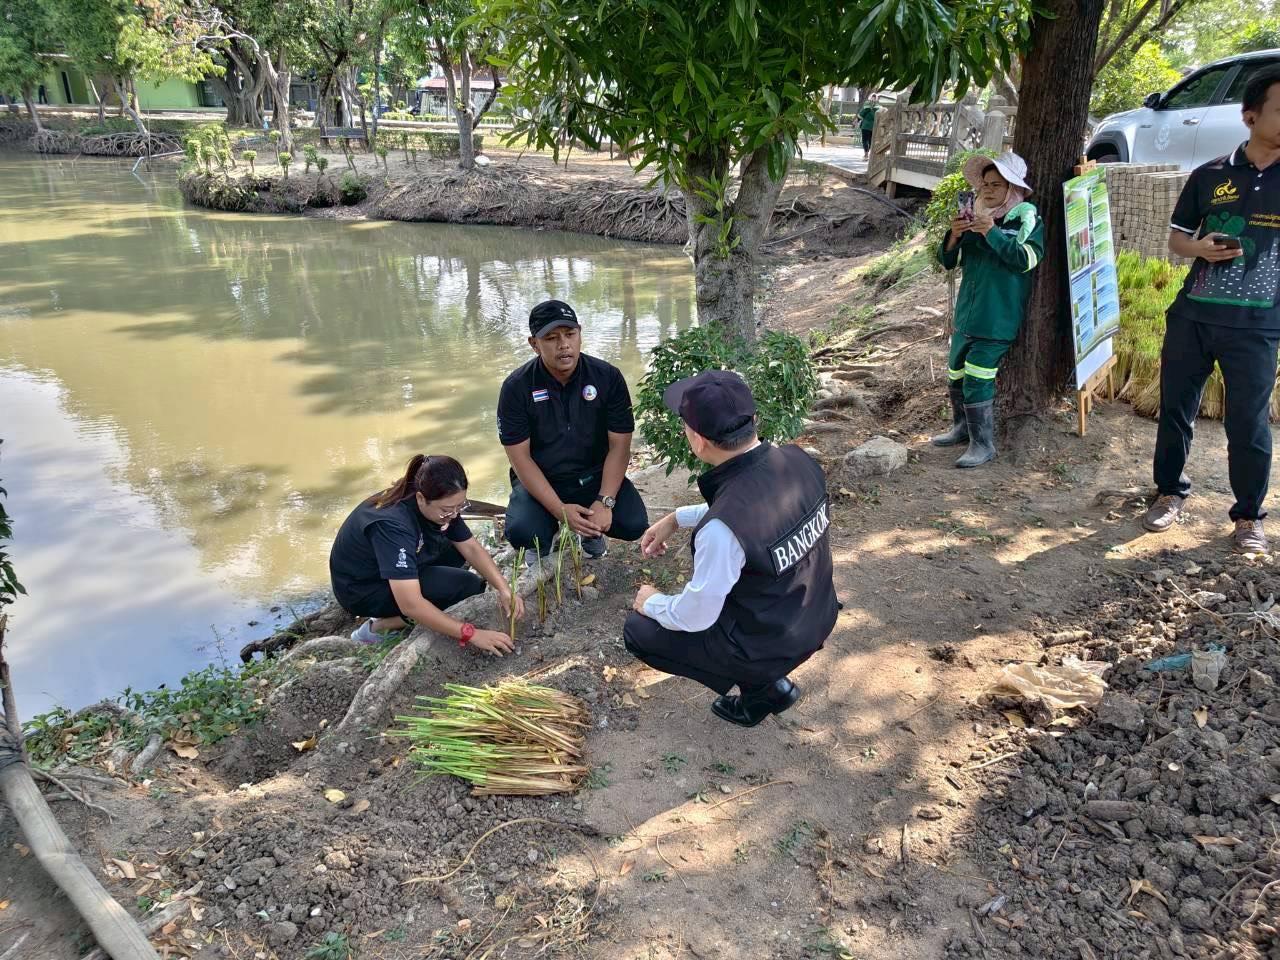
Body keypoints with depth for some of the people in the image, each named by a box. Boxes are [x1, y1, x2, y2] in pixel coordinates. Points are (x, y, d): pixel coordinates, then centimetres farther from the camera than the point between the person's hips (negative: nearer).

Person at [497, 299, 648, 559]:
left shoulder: (608, 377, -10)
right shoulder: (517, 388, -13)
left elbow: (619, 444, -9)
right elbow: (520, 457, -13)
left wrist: (605, 502, -22)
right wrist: (560, 510, -23)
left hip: (594, 476, 2)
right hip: (540, 481, -1)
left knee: (635, 524, -23)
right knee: (521, 533, -30)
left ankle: (591, 531, 14)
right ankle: (545, 535, 11)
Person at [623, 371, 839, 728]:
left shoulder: (722, 528, -35)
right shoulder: (798, 460, -14)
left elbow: (695, 617, -21)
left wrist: (652, 603, 0)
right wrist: (677, 518, 9)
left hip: (770, 645, -7)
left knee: (638, 630, 10)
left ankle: (760, 687, 11)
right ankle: (768, 677, 21)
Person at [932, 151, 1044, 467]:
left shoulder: (1027, 220, -6)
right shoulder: (976, 219, 8)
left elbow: (1026, 259, -20)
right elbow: (949, 261, 9)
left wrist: (992, 233, -22)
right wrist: (955, 236, -10)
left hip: (996, 320, -6)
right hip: (966, 315, 7)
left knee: (977, 382, -11)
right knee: (956, 376, 14)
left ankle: (983, 445, -2)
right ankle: (962, 427, 33)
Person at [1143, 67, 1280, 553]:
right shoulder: (1209, 176, 5)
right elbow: (1176, 239, 12)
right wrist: (1200, 248, -10)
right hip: (1192, 316, 2)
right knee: (1175, 409, 9)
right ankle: (1170, 493, 27)